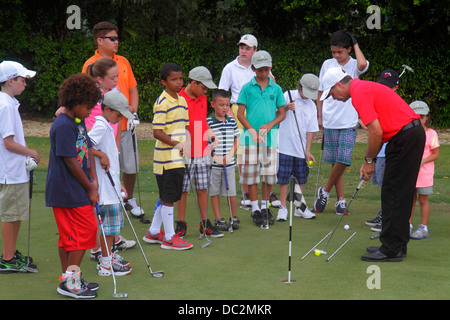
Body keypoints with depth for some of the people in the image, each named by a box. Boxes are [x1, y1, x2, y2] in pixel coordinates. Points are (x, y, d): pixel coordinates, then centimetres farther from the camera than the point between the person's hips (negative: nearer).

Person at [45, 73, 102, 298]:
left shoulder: (79, 122, 12)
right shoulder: (63, 126, -18)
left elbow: (88, 151, 13)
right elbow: (70, 162, -18)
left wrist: (93, 180, 1)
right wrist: (89, 188, -10)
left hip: (75, 189, 9)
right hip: (67, 191, -9)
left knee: (68, 235, 13)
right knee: (85, 231, -7)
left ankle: (68, 279, 20)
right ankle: (70, 281, -1)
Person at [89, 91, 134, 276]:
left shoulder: (107, 127, 16)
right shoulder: (100, 126, -14)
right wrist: (102, 155, -19)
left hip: (111, 185, 10)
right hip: (105, 186, -10)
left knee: (114, 223, 16)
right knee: (108, 223, -4)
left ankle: (109, 256, 27)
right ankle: (106, 264, 4)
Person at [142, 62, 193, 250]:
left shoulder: (182, 101, 12)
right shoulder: (162, 103, -14)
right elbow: (157, 132, -18)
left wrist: (187, 143, 3)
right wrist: (176, 144, -19)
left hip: (178, 158, 8)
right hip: (167, 158, -8)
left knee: (165, 197, 16)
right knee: (168, 198, -1)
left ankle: (153, 232, 28)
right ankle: (169, 237, 8)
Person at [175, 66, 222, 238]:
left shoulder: (202, 99, 11)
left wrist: (209, 133, 6)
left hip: (202, 153, 6)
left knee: (203, 188, 9)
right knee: (182, 189, 3)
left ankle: (205, 223, 17)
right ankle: (181, 224, 13)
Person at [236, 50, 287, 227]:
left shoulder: (276, 89, 8)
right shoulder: (247, 88, 2)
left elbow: (282, 113, 10)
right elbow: (240, 113, 1)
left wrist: (270, 125, -7)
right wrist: (252, 130, -11)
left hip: (270, 136, 2)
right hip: (250, 136, -2)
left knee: (269, 172, 5)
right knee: (251, 173, -1)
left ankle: (265, 207, 19)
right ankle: (255, 210, 8)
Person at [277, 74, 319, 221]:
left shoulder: (311, 105, 7)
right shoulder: (288, 96, -2)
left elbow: (310, 130, 8)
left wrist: (308, 151, 1)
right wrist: (286, 108, -23)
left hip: (301, 149, 3)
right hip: (285, 146, -3)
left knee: (301, 178, 9)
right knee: (284, 178, -1)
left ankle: (299, 207, 20)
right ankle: (283, 208, 8)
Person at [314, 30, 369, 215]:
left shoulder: (354, 65, -1)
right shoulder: (327, 65, 7)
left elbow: (363, 64, -28)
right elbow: (320, 91, 15)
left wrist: (356, 44, -12)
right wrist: (320, 116, 10)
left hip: (348, 122, -2)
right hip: (329, 122, 2)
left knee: (343, 160, -11)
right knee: (335, 161, 4)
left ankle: (325, 191, 8)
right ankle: (340, 199, 13)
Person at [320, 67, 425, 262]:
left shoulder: (359, 93, -13)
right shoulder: (365, 88, 19)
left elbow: (376, 132, -19)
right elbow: (379, 131, 23)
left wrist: (369, 160, -5)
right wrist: (369, 161, 19)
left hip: (405, 137, -10)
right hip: (413, 134, 10)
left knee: (392, 193, -6)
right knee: (401, 194, 14)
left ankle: (392, 249, -4)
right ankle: (397, 245, 20)